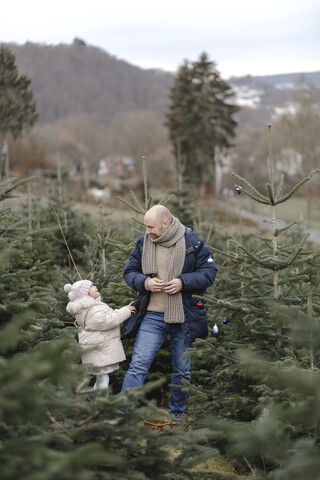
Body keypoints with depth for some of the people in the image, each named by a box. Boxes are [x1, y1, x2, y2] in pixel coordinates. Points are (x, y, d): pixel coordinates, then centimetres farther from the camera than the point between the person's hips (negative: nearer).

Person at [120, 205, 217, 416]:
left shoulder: (192, 242, -5)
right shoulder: (143, 243, 2)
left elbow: (209, 272, -4)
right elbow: (129, 272, 9)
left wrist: (183, 282, -18)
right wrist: (144, 282, -13)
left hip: (184, 317, -1)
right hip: (153, 315, 1)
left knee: (182, 370, 13)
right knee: (138, 365, -9)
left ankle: (177, 413, 31)